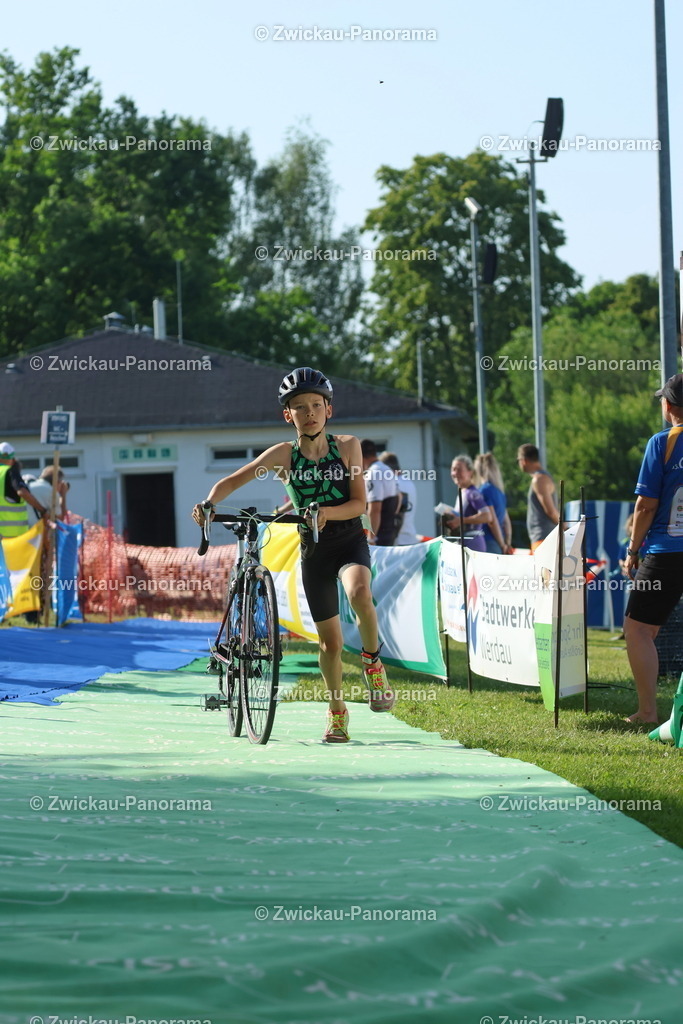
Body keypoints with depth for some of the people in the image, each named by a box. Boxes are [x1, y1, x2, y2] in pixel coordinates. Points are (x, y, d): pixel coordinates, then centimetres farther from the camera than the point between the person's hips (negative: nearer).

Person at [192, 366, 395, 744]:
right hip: (314, 550, 1)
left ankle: (372, 660, -8)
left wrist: (328, 512, -27)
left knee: (359, 593, -34)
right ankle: (337, 712, 25)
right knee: (330, 642, 3)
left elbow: (359, 503, -8)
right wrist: (208, 505, -19)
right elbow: (231, 481, 0)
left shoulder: (347, 446, -4)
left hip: (350, 540, -1)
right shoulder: (284, 454, -4)